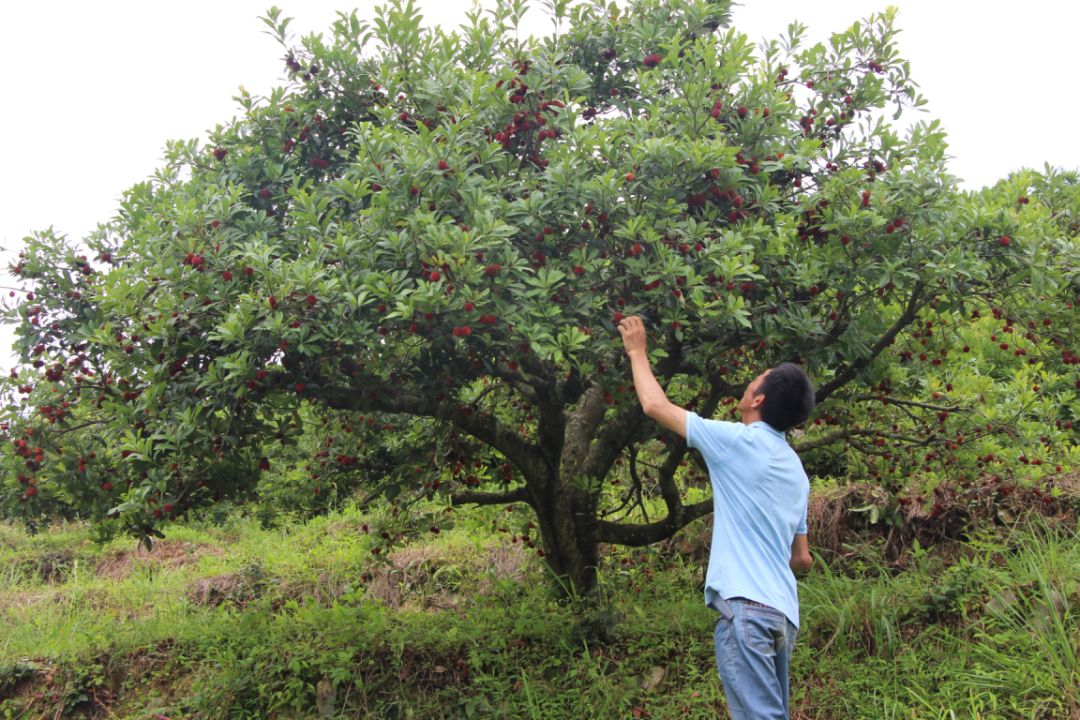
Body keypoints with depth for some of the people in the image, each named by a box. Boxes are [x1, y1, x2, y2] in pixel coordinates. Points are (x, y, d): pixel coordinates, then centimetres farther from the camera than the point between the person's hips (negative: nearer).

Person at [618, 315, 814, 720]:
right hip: (784, 613, 9)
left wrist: (637, 352, 18)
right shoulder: (796, 470, 18)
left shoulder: (740, 440, -5)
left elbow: (655, 406, 3)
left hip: (746, 607, -9)